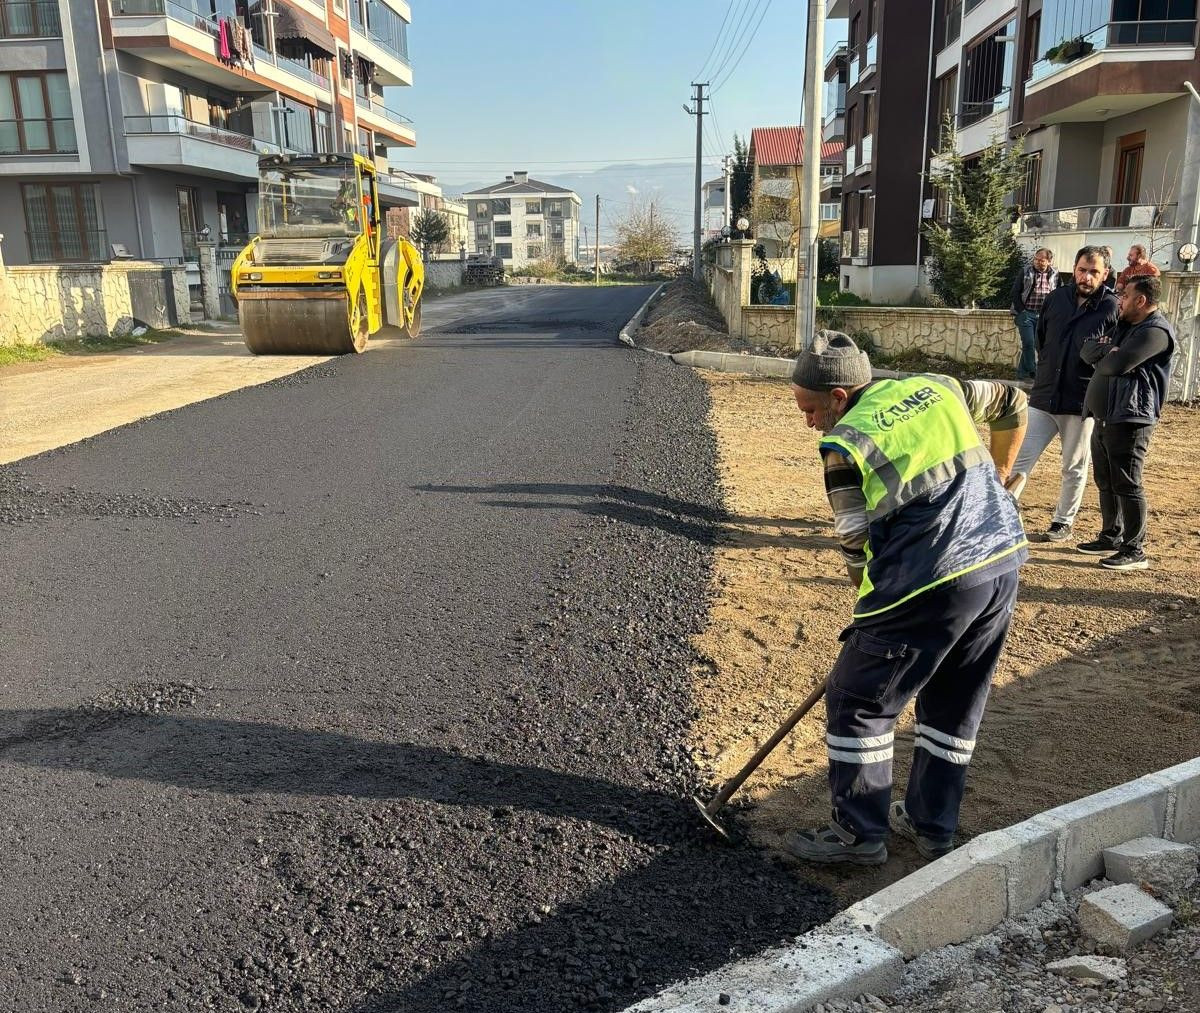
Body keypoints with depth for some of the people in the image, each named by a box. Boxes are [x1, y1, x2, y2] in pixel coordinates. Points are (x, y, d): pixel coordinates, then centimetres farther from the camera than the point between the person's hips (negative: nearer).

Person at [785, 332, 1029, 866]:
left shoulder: (844, 444, -6)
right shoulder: (937, 388, 13)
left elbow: (857, 545, -3)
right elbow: (1013, 404, 29)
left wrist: (872, 611, 11)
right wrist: (996, 478, 38)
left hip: (932, 581, -8)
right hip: (1004, 561, 8)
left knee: (857, 702, 8)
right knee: (957, 704, 21)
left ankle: (859, 833, 19)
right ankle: (932, 825, 34)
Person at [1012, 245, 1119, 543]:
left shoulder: (1113, 308, -8)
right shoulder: (1056, 298, 5)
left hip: (1082, 404, -3)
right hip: (1043, 398, 4)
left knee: (1074, 469, 8)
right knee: (1019, 458, 1)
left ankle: (1063, 524, 21)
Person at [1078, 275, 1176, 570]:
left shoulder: (1155, 331, -13)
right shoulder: (1124, 326, 20)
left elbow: (1116, 364, -23)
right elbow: (1087, 351, 11)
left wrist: (1103, 354, 0)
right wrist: (1105, 348, -11)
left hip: (1130, 419, -10)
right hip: (1104, 416, 10)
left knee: (1127, 485, -6)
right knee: (1105, 482, 16)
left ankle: (1134, 550, 0)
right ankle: (1111, 537, 28)